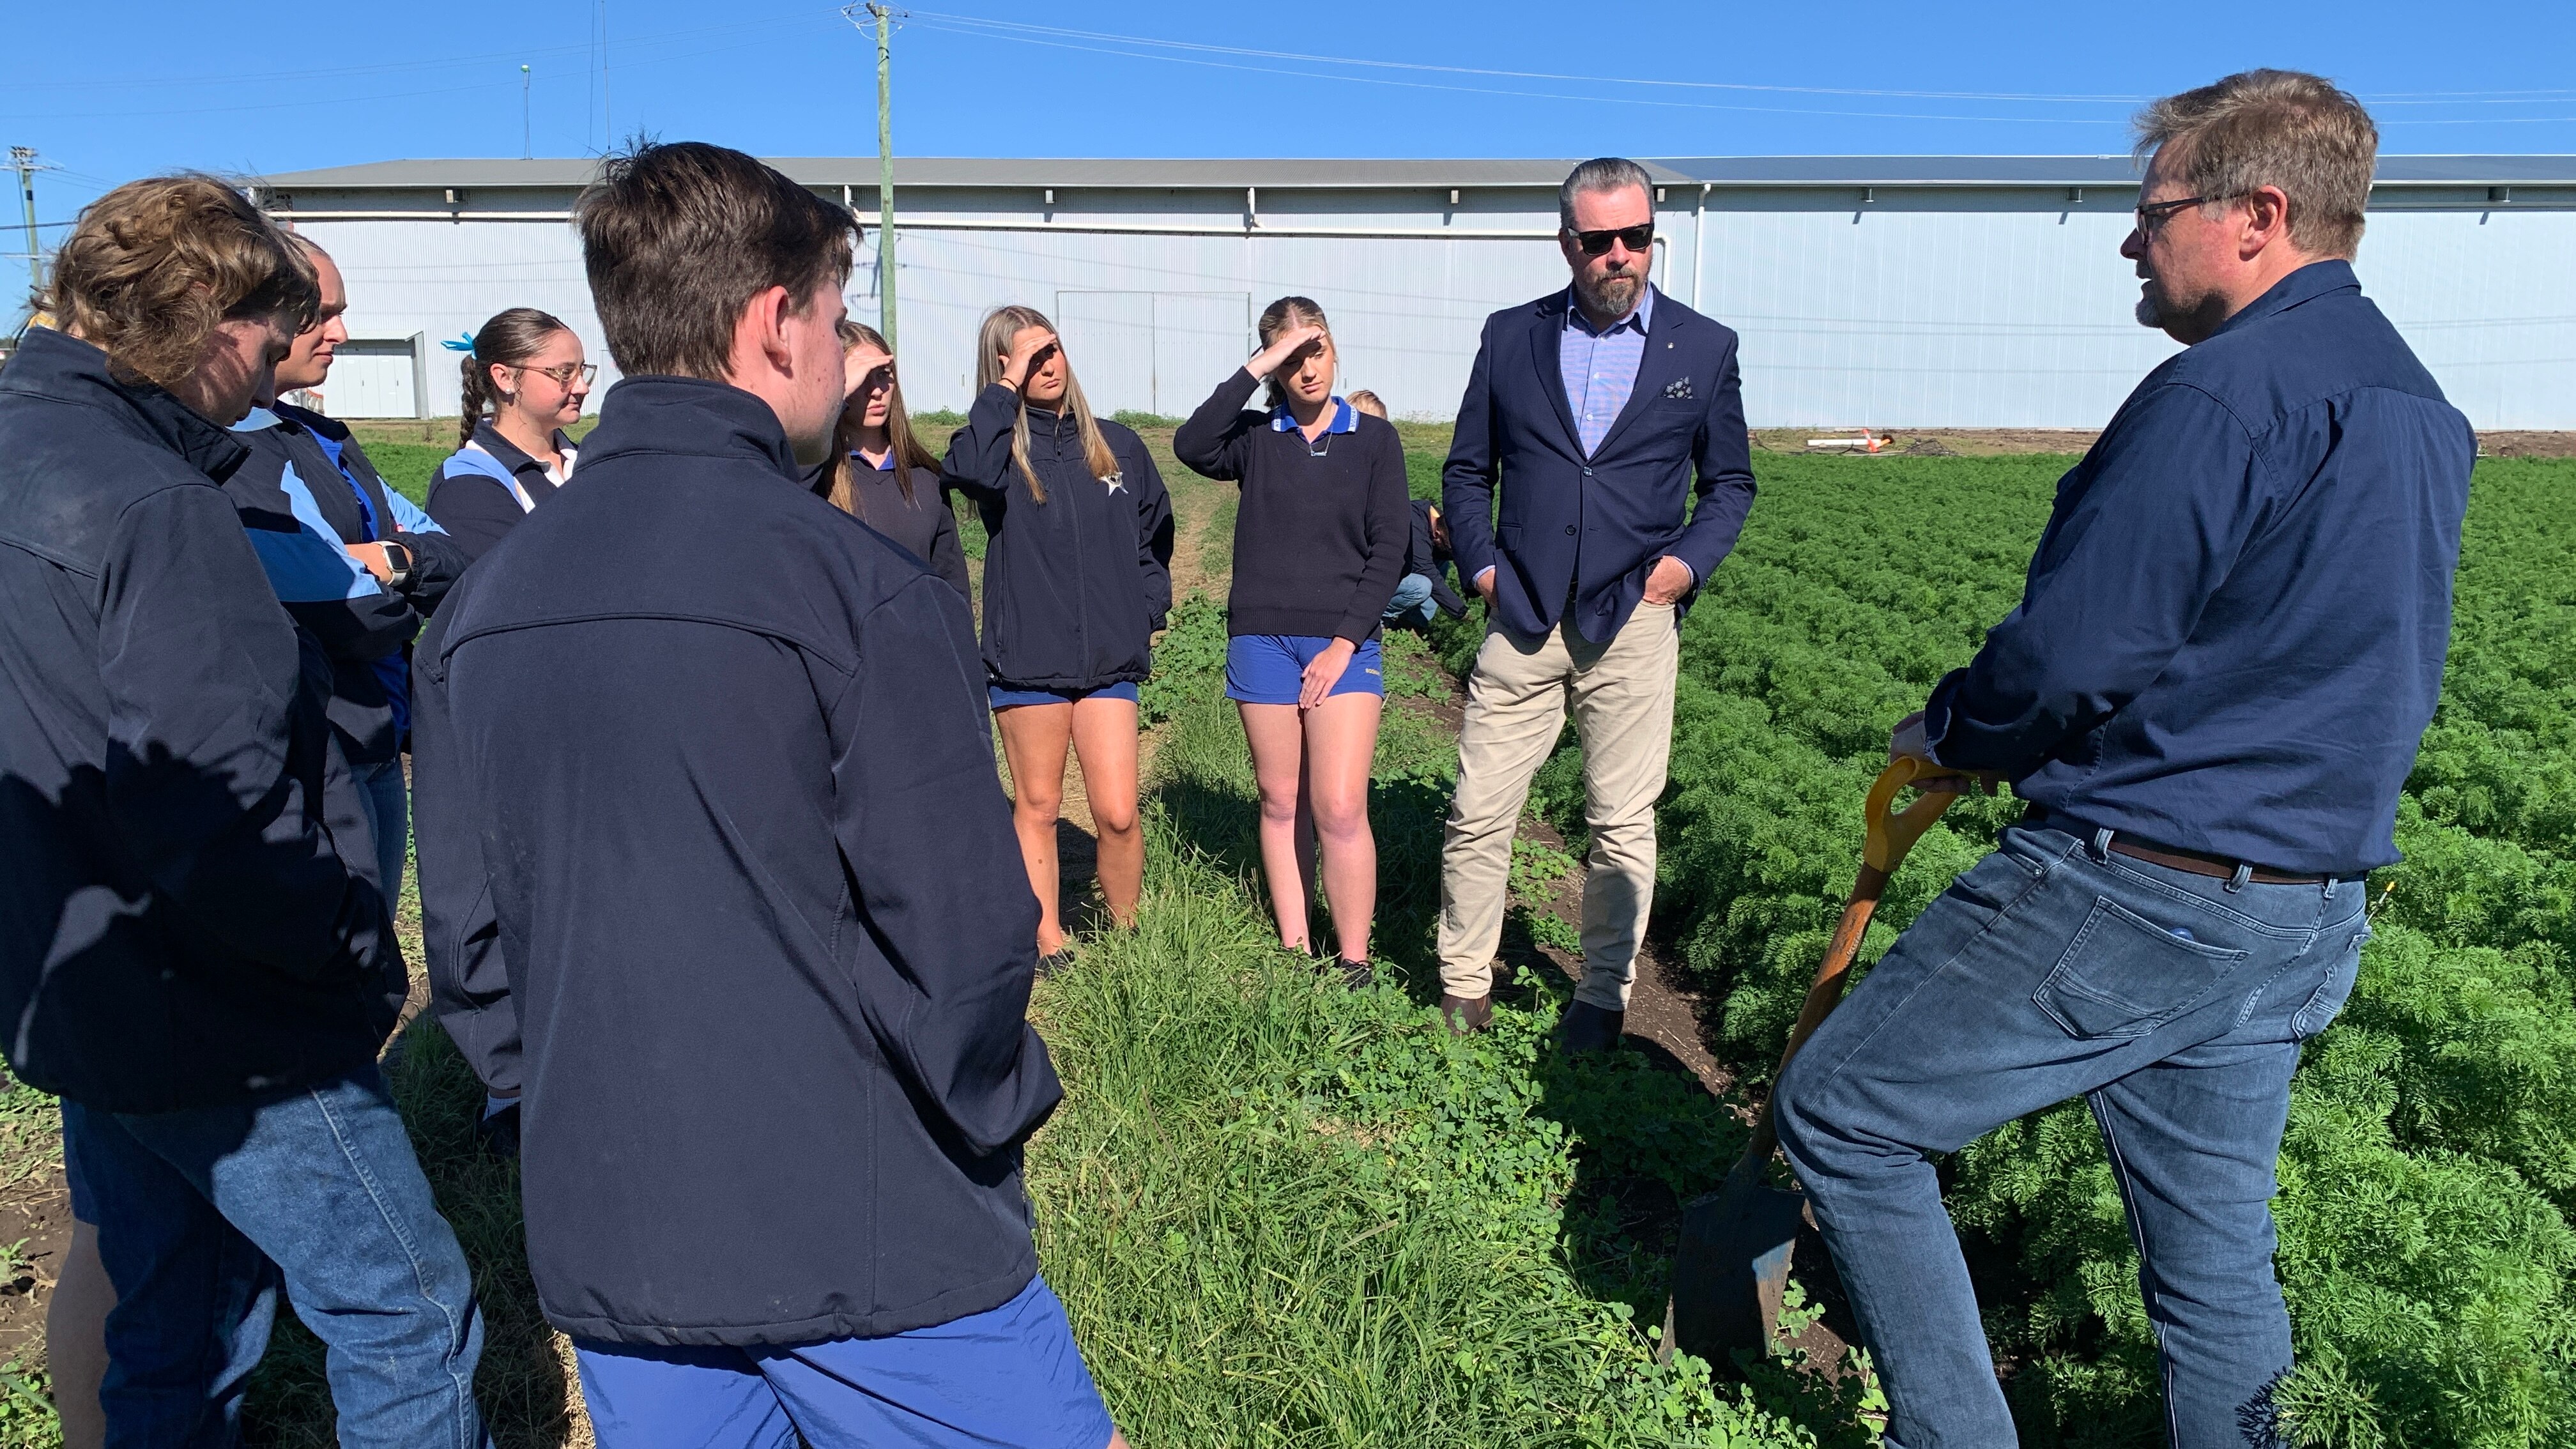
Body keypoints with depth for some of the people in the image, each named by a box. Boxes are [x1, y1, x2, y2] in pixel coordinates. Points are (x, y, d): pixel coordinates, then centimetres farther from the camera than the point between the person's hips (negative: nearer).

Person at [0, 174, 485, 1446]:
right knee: (406, 1315, 5)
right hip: (218, 1035, -9)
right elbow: (218, 828, -27)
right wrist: (359, 955, -13)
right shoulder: (150, 506, -21)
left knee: (176, 1341, 22)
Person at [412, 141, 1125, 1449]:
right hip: (866, 1241, -6)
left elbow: (465, 925, 7)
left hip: (603, 1237, 6)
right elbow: (960, 936, -19)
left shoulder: (479, 602, 2)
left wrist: (561, 1120, 17)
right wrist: (990, 1116, -1)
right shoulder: (859, 589, -18)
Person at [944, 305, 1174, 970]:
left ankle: (1127, 933, 19)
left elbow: (1156, 535, 20)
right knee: (1037, 805, 10)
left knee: (1118, 814, -2)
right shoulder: (1000, 447, -1)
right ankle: (1047, 939, 23)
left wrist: (1148, 612, 9)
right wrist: (1006, 388, -17)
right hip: (1027, 658, -1)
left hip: (1110, 658, 2)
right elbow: (968, 470, -27)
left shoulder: (1116, 444, 8)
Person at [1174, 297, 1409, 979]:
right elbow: (1191, 446, -16)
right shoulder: (1255, 437, 6)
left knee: (1340, 810, -8)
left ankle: (1354, 964, 2)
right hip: (1261, 639, 2)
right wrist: (1255, 368, -16)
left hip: (1344, 642, -1)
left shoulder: (1374, 439, 5)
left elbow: (1389, 549, 0)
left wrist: (1345, 643, -8)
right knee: (1282, 804, 7)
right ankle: (1294, 950, 17)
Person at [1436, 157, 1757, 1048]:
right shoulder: (1511, 336, 8)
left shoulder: (1705, 348, 6)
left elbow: (1730, 482, 13)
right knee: (1477, 814, 2)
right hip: (1522, 617, 1)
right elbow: (1467, 469, 14)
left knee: (1622, 824, 6)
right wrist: (1480, 561, 0)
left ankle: (1603, 996, 22)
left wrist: (1691, 558, -4)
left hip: (1634, 620, 0)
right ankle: (1464, 988, 18)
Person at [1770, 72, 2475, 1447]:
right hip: (2309, 915, 9)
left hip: (2131, 895, -9)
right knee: (2212, 1245, 19)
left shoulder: (2218, 392, -16)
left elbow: (2067, 653, -19)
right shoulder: (2417, 406, 15)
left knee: (1841, 1116, 4)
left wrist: (1946, 734, 1)